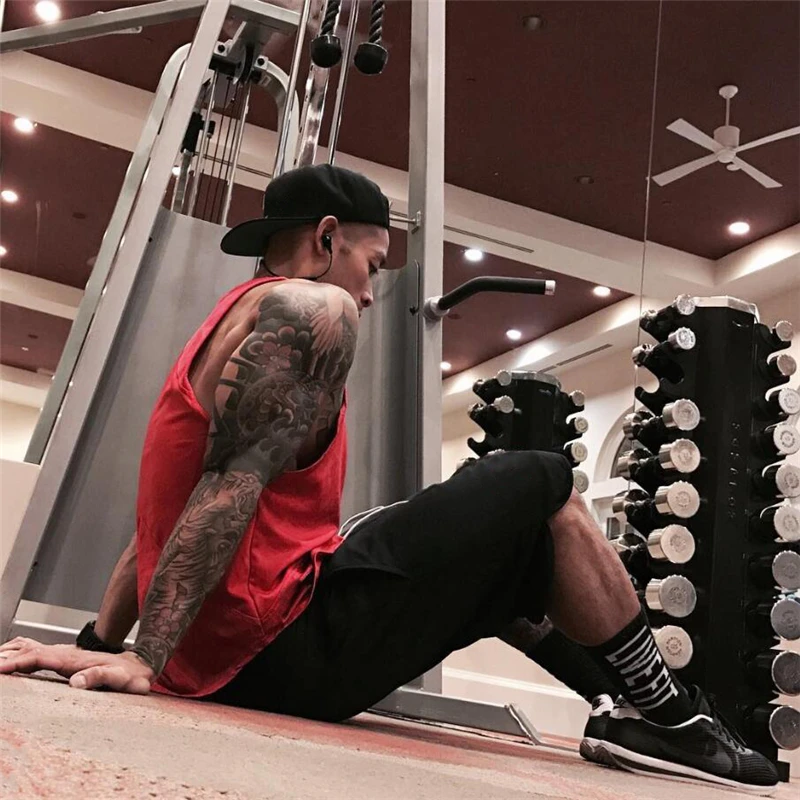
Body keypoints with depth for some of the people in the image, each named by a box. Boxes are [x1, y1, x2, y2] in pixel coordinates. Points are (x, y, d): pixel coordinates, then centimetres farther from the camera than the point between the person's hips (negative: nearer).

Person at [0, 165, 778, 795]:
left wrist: (99, 646, 19)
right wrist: (145, 662, -23)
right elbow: (234, 485, -21)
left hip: (227, 659, 10)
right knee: (544, 491, 0)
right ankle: (666, 717, 10)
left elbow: (162, 519, 19)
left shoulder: (232, 321, 22)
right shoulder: (312, 309, -9)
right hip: (284, 648, -10)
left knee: (507, 544, 26)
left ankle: (635, 706, 34)